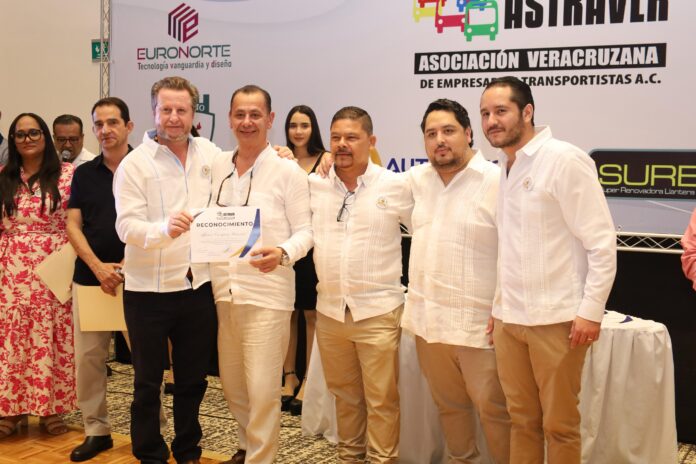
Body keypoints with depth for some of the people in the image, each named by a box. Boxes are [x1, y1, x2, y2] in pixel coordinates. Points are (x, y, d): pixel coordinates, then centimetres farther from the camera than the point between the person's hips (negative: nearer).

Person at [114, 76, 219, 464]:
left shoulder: (210, 153, 5)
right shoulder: (134, 164, -7)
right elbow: (127, 227, -17)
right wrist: (164, 228, -37)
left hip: (198, 286, 3)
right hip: (150, 290, -3)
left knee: (194, 379, 16)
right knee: (149, 382, 10)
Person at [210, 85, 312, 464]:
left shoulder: (288, 171, -6)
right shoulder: (217, 166, 8)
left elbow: (305, 232, -7)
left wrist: (282, 253, -26)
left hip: (267, 294, -5)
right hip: (222, 291, 5)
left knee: (262, 390, -1)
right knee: (231, 385, 17)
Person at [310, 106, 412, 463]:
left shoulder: (396, 186, -4)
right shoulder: (313, 185, 3)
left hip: (378, 310, -3)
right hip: (329, 310, 4)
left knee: (381, 399, 1)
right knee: (343, 393, 17)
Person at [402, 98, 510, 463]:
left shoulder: (496, 181, -12)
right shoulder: (416, 179, 7)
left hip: (479, 323, -6)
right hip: (429, 319, 6)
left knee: (493, 409, 1)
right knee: (448, 405, 19)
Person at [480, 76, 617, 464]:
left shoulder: (565, 160, -10)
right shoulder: (503, 168, 12)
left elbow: (602, 241, -13)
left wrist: (591, 310, -16)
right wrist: (500, 305, 16)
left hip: (557, 319, -6)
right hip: (509, 319, 7)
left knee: (559, 424, 5)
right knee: (522, 419, 14)